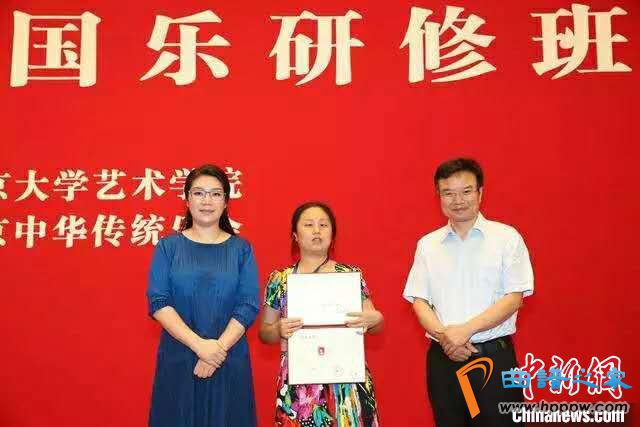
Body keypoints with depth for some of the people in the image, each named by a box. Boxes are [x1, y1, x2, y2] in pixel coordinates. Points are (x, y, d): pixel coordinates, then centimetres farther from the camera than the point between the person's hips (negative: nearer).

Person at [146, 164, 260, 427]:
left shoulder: (241, 249, 3)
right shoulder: (168, 246, 3)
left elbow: (249, 306, -4)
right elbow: (158, 302, -6)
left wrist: (219, 348, -15)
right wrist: (199, 344, -16)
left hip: (229, 361, 0)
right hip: (177, 359, 0)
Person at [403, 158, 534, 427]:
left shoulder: (506, 237, 0)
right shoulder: (427, 244, 8)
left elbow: (514, 298, -6)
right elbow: (419, 301, 5)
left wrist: (466, 330, -15)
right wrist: (444, 336, -12)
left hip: (495, 356, -2)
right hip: (443, 358, 3)